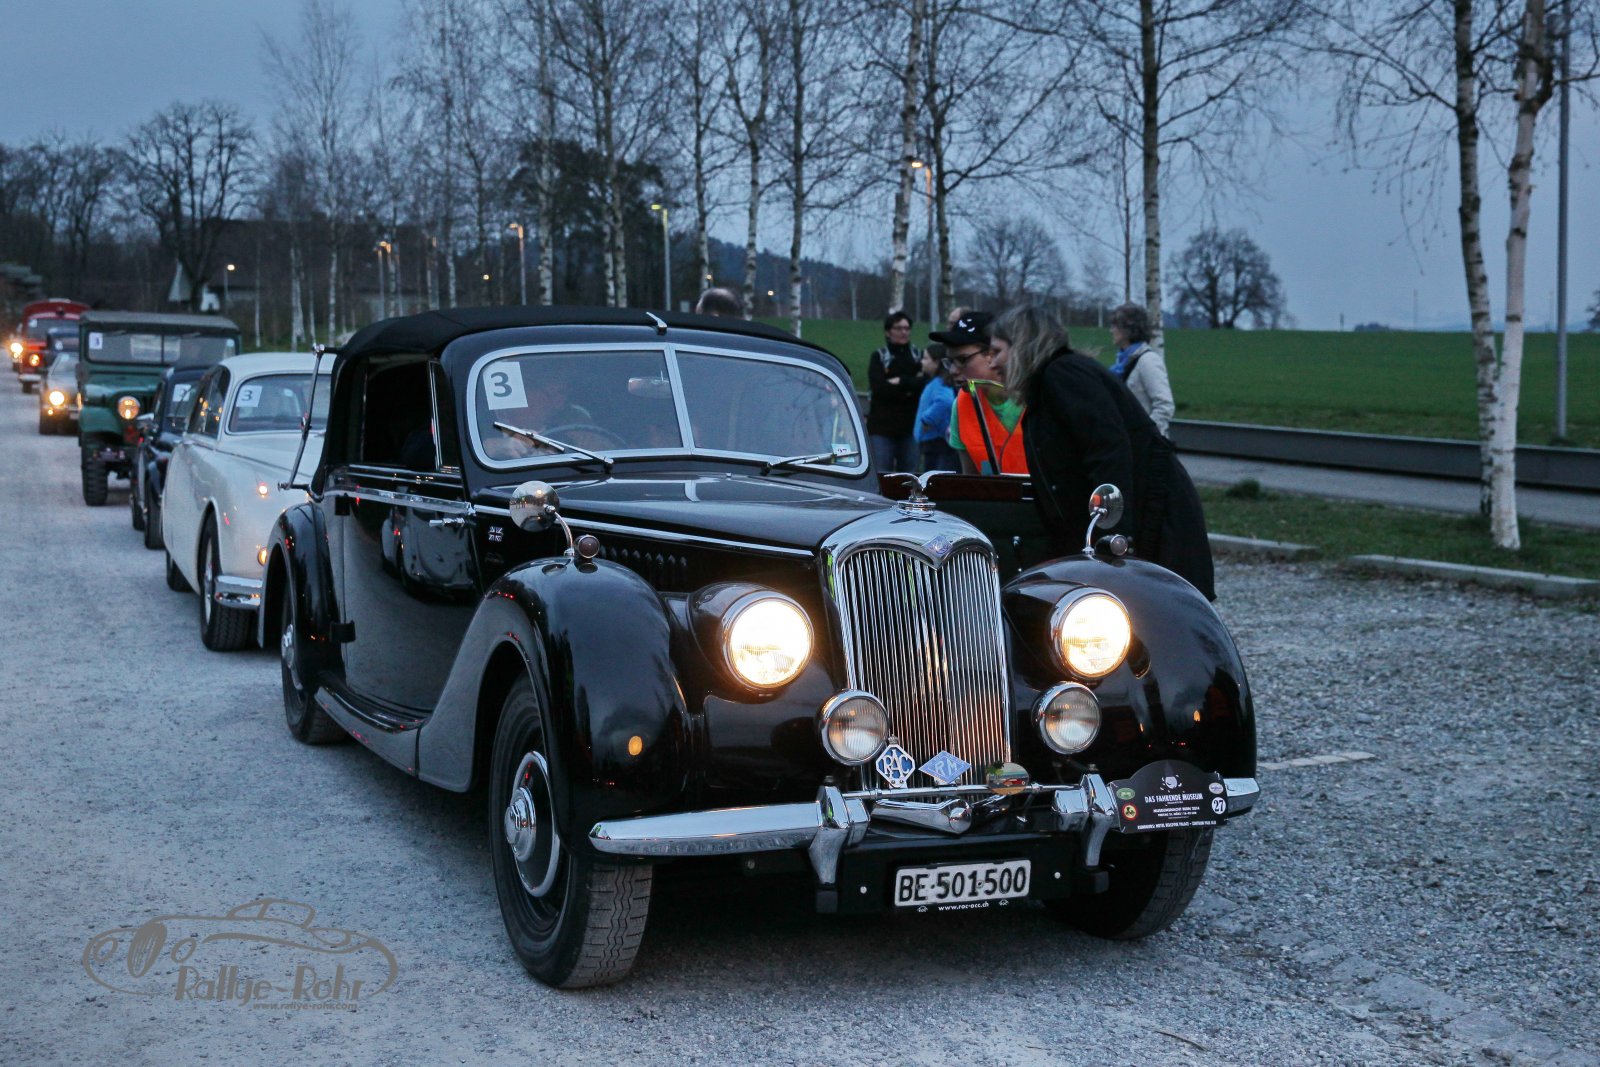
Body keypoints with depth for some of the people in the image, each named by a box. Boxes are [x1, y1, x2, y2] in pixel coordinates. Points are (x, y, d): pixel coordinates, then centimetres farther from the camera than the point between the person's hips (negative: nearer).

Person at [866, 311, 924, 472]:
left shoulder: (919, 356, 10)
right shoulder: (878, 357, 5)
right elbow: (878, 388, -10)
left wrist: (901, 382, -12)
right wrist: (911, 386, -9)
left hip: (911, 425, 2)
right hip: (882, 425, -2)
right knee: (881, 476, -5)